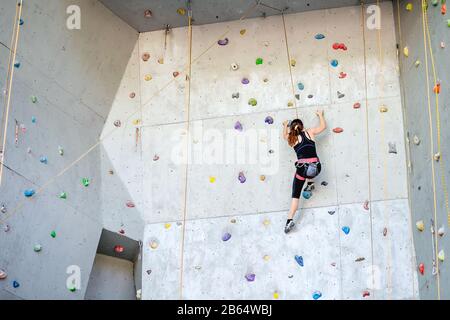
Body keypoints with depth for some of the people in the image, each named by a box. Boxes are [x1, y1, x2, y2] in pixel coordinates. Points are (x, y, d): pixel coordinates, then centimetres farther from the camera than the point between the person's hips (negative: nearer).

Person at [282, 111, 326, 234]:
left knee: (295, 194, 5)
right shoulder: (310, 132, 11)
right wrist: (320, 115, 43)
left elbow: (285, 135, 36)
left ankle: (290, 220, -5)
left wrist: (285, 126, 53)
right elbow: (323, 126, 27)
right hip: (316, 167, 1)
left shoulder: (291, 138, 11)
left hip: (302, 167, -1)